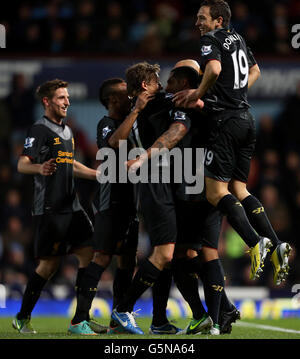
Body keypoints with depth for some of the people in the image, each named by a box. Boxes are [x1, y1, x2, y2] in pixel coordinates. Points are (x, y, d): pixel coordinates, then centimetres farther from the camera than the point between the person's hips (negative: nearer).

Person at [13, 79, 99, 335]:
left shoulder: (67, 131, 20)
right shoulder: (40, 130, -7)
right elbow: (22, 164, -16)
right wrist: (40, 168, -37)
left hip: (71, 206, 8)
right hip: (49, 208, -8)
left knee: (89, 254, -2)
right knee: (50, 263, -6)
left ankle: (81, 319, 1)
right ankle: (22, 318, 8)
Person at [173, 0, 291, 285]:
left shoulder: (210, 39, -7)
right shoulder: (238, 39, 18)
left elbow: (214, 69, -27)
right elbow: (254, 71, 35)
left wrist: (198, 93, -13)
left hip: (226, 120, -8)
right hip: (246, 119, 8)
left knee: (216, 192, -8)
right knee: (239, 190, 11)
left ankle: (255, 243, -24)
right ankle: (276, 246, -2)